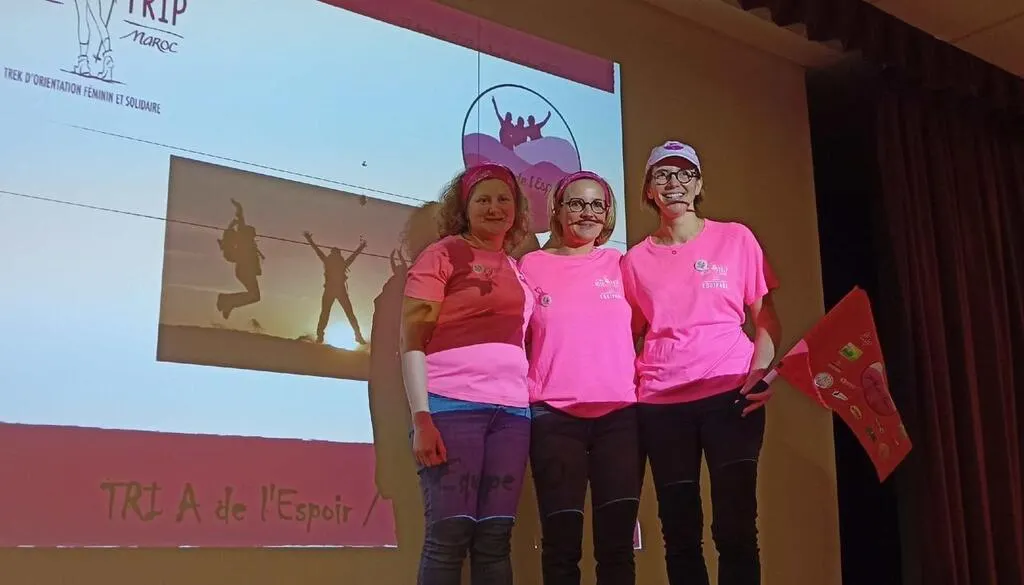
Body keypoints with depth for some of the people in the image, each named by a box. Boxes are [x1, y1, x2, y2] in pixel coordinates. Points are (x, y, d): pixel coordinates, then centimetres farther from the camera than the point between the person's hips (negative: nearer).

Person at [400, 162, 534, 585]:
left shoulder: (519, 270, 20)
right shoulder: (442, 255, 4)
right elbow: (412, 340, -3)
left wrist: (536, 407, 10)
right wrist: (421, 418, -13)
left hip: (511, 411, 5)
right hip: (452, 405, -5)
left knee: (495, 537, 3)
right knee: (449, 533, -6)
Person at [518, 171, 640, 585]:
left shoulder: (620, 264, 12)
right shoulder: (532, 265, 7)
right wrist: (524, 394, 0)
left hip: (620, 413, 2)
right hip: (554, 415, -1)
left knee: (617, 542, 2)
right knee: (561, 543, -1)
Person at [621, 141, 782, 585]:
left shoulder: (735, 238, 6)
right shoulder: (636, 259, 11)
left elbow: (765, 315, 5)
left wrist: (761, 370, -12)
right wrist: (627, 383, -1)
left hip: (730, 393, -2)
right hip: (661, 403, 2)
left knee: (735, 527, -4)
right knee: (679, 534, 6)